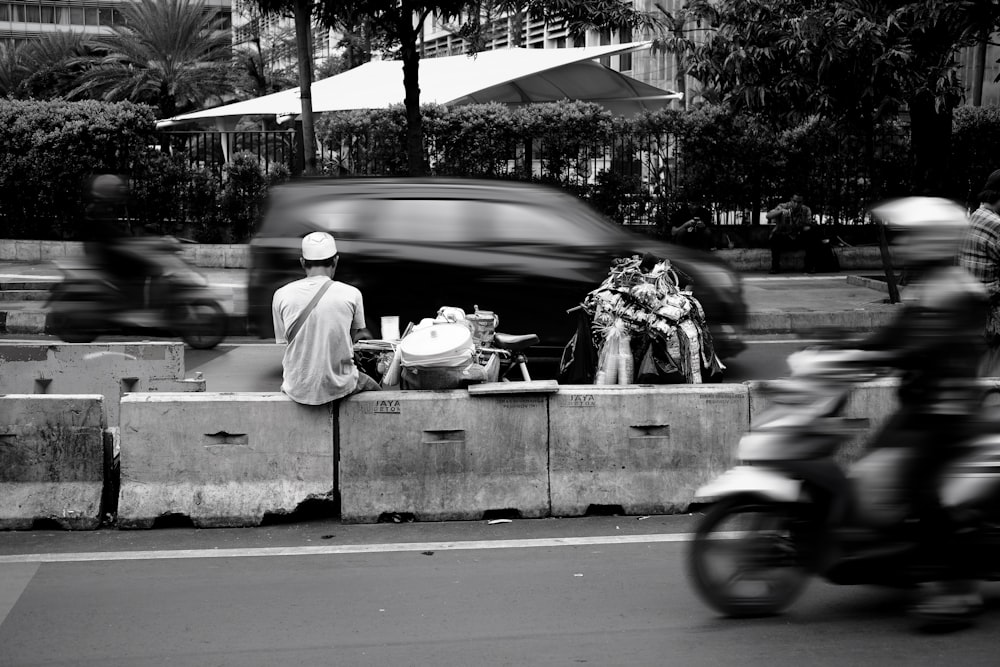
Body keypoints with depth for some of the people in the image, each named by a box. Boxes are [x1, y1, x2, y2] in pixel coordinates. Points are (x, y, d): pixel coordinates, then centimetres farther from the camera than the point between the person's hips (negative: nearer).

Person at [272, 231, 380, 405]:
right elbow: (353, 337, 3)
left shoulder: (281, 295, -7)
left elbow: (284, 341, 3)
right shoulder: (351, 294, -11)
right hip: (338, 388, -2)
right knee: (373, 387, 31)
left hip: (298, 391, 2)